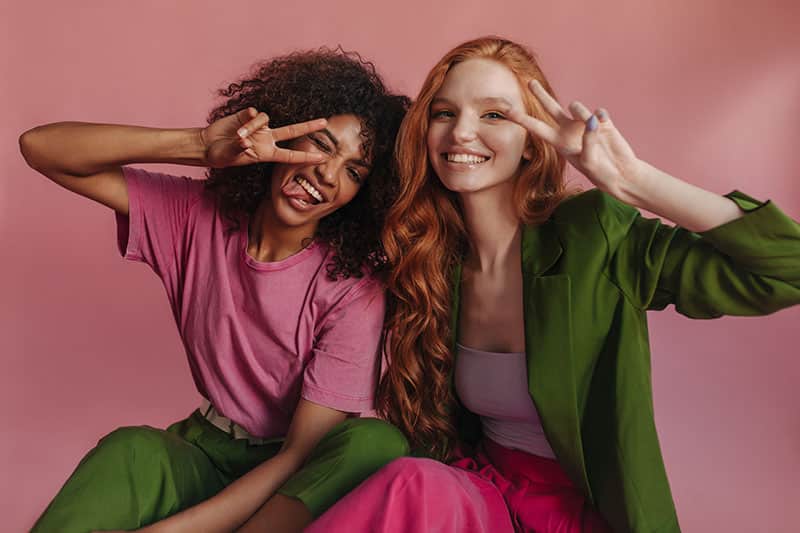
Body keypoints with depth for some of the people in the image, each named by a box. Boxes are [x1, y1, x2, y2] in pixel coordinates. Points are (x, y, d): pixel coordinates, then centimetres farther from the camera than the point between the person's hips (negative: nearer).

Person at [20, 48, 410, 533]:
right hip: (203, 452, 1)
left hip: (298, 478, 0)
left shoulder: (354, 287, -17)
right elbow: (40, 146, -10)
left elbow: (303, 452, -19)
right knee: (131, 449, -32)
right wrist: (200, 145, -23)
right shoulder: (198, 216, -6)